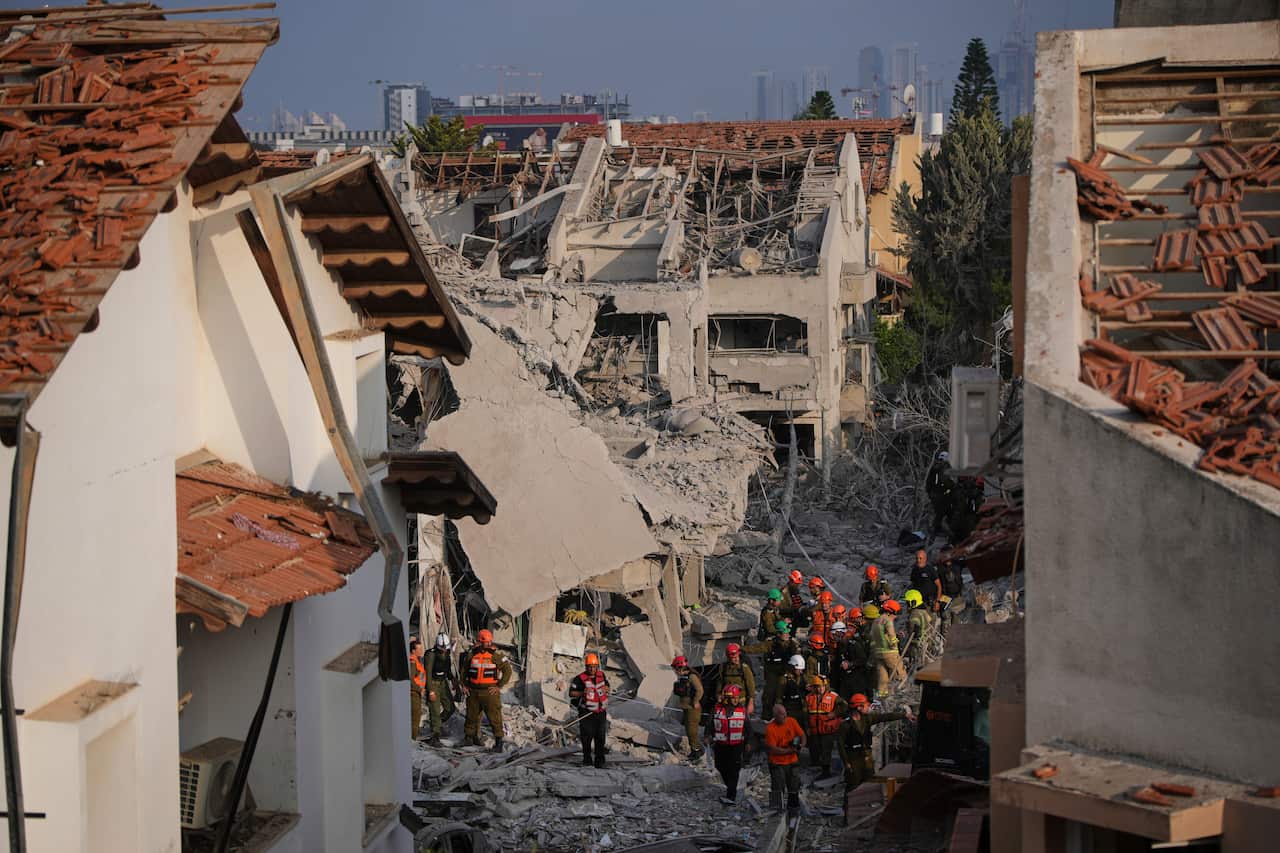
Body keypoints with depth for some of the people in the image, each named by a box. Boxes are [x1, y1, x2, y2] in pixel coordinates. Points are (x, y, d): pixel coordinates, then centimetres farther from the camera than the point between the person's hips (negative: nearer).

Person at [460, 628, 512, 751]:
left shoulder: (496, 655, -6)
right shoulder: (471, 654, 4)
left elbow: (507, 671, -3)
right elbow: (462, 670, 19)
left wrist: (499, 686, -8)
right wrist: (463, 685, 10)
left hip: (490, 691, -4)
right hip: (473, 691, 4)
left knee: (494, 716, -9)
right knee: (472, 715, 14)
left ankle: (498, 741, -9)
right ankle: (469, 737, 29)